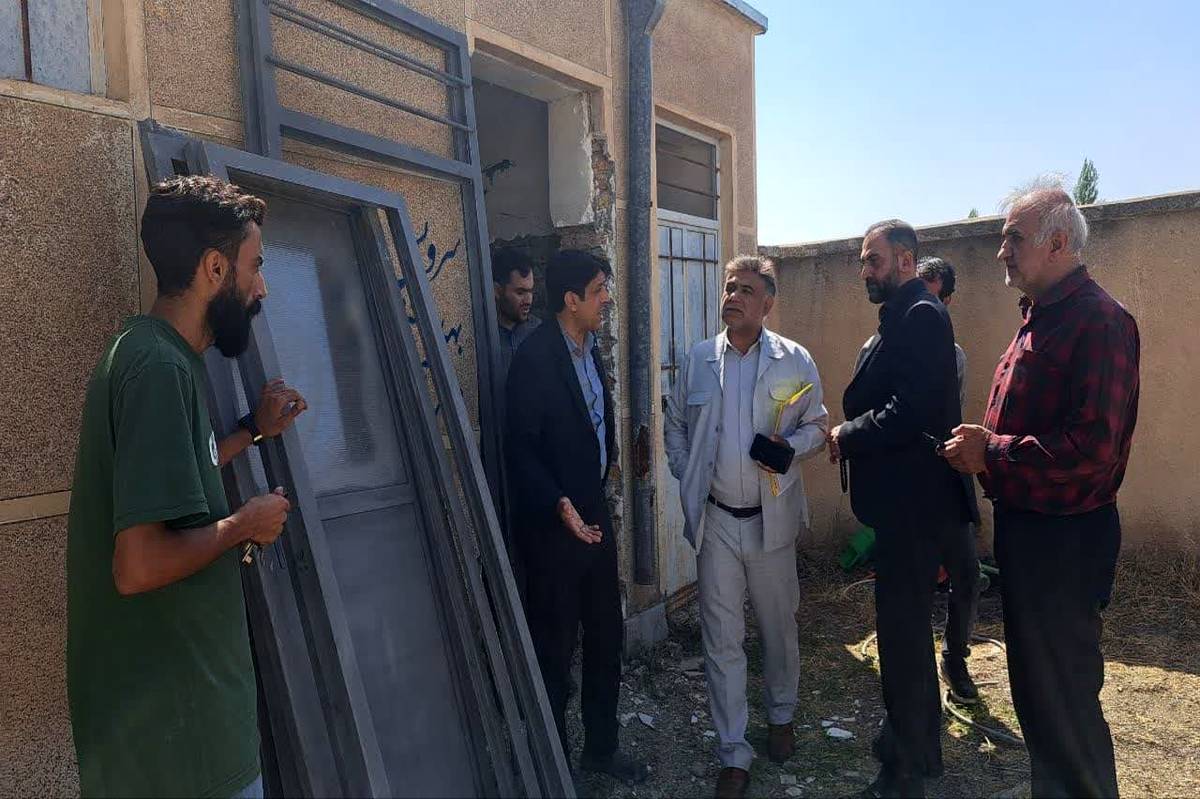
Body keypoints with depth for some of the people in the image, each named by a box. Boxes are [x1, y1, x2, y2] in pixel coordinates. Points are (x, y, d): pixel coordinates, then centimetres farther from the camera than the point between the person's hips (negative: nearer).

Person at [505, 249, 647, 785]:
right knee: (555, 647, 7)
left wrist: (602, 475, 13)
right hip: (553, 525, -7)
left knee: (606, 636, 17)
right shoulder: (535, 357, -17)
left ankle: (601, 746, 36)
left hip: (593, 516, 8)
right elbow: (521, 447, -19)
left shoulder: (589, 349, 8)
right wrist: (560, 506, -27)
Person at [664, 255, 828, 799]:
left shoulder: (794, 360, -1)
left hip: (771, 518, 0)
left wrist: (790, 447, -16)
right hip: (715, 520, 1)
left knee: (778, 626, 16)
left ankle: (780, 717, 42)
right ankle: (733, 754, 18)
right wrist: (686, 477, 2)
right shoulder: (698, 359, 5)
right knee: (722, 638, 5)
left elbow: (817, 425, 4)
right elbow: (674, 423, 13)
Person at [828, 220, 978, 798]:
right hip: (907, 501, 10)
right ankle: (919, 745, 38)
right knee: (907, 624, 21)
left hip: (914, 505, -10)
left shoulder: (920, 316, -16)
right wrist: (852, 434, 0)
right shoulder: (905, 317, 15)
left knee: (902, 629, 1)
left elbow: (911, 410, -27)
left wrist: (847, 438, -14)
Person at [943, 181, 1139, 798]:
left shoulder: (1099, 321, -20)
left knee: (1062, 695, 4)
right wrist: (984, 440, 7)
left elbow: (1093, 447, -27)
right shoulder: (1038, 319, 12)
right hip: (1025, 527, 10)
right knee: (1032, 682, 23)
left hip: (1065, 539, -10)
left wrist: (991, 454, -20)